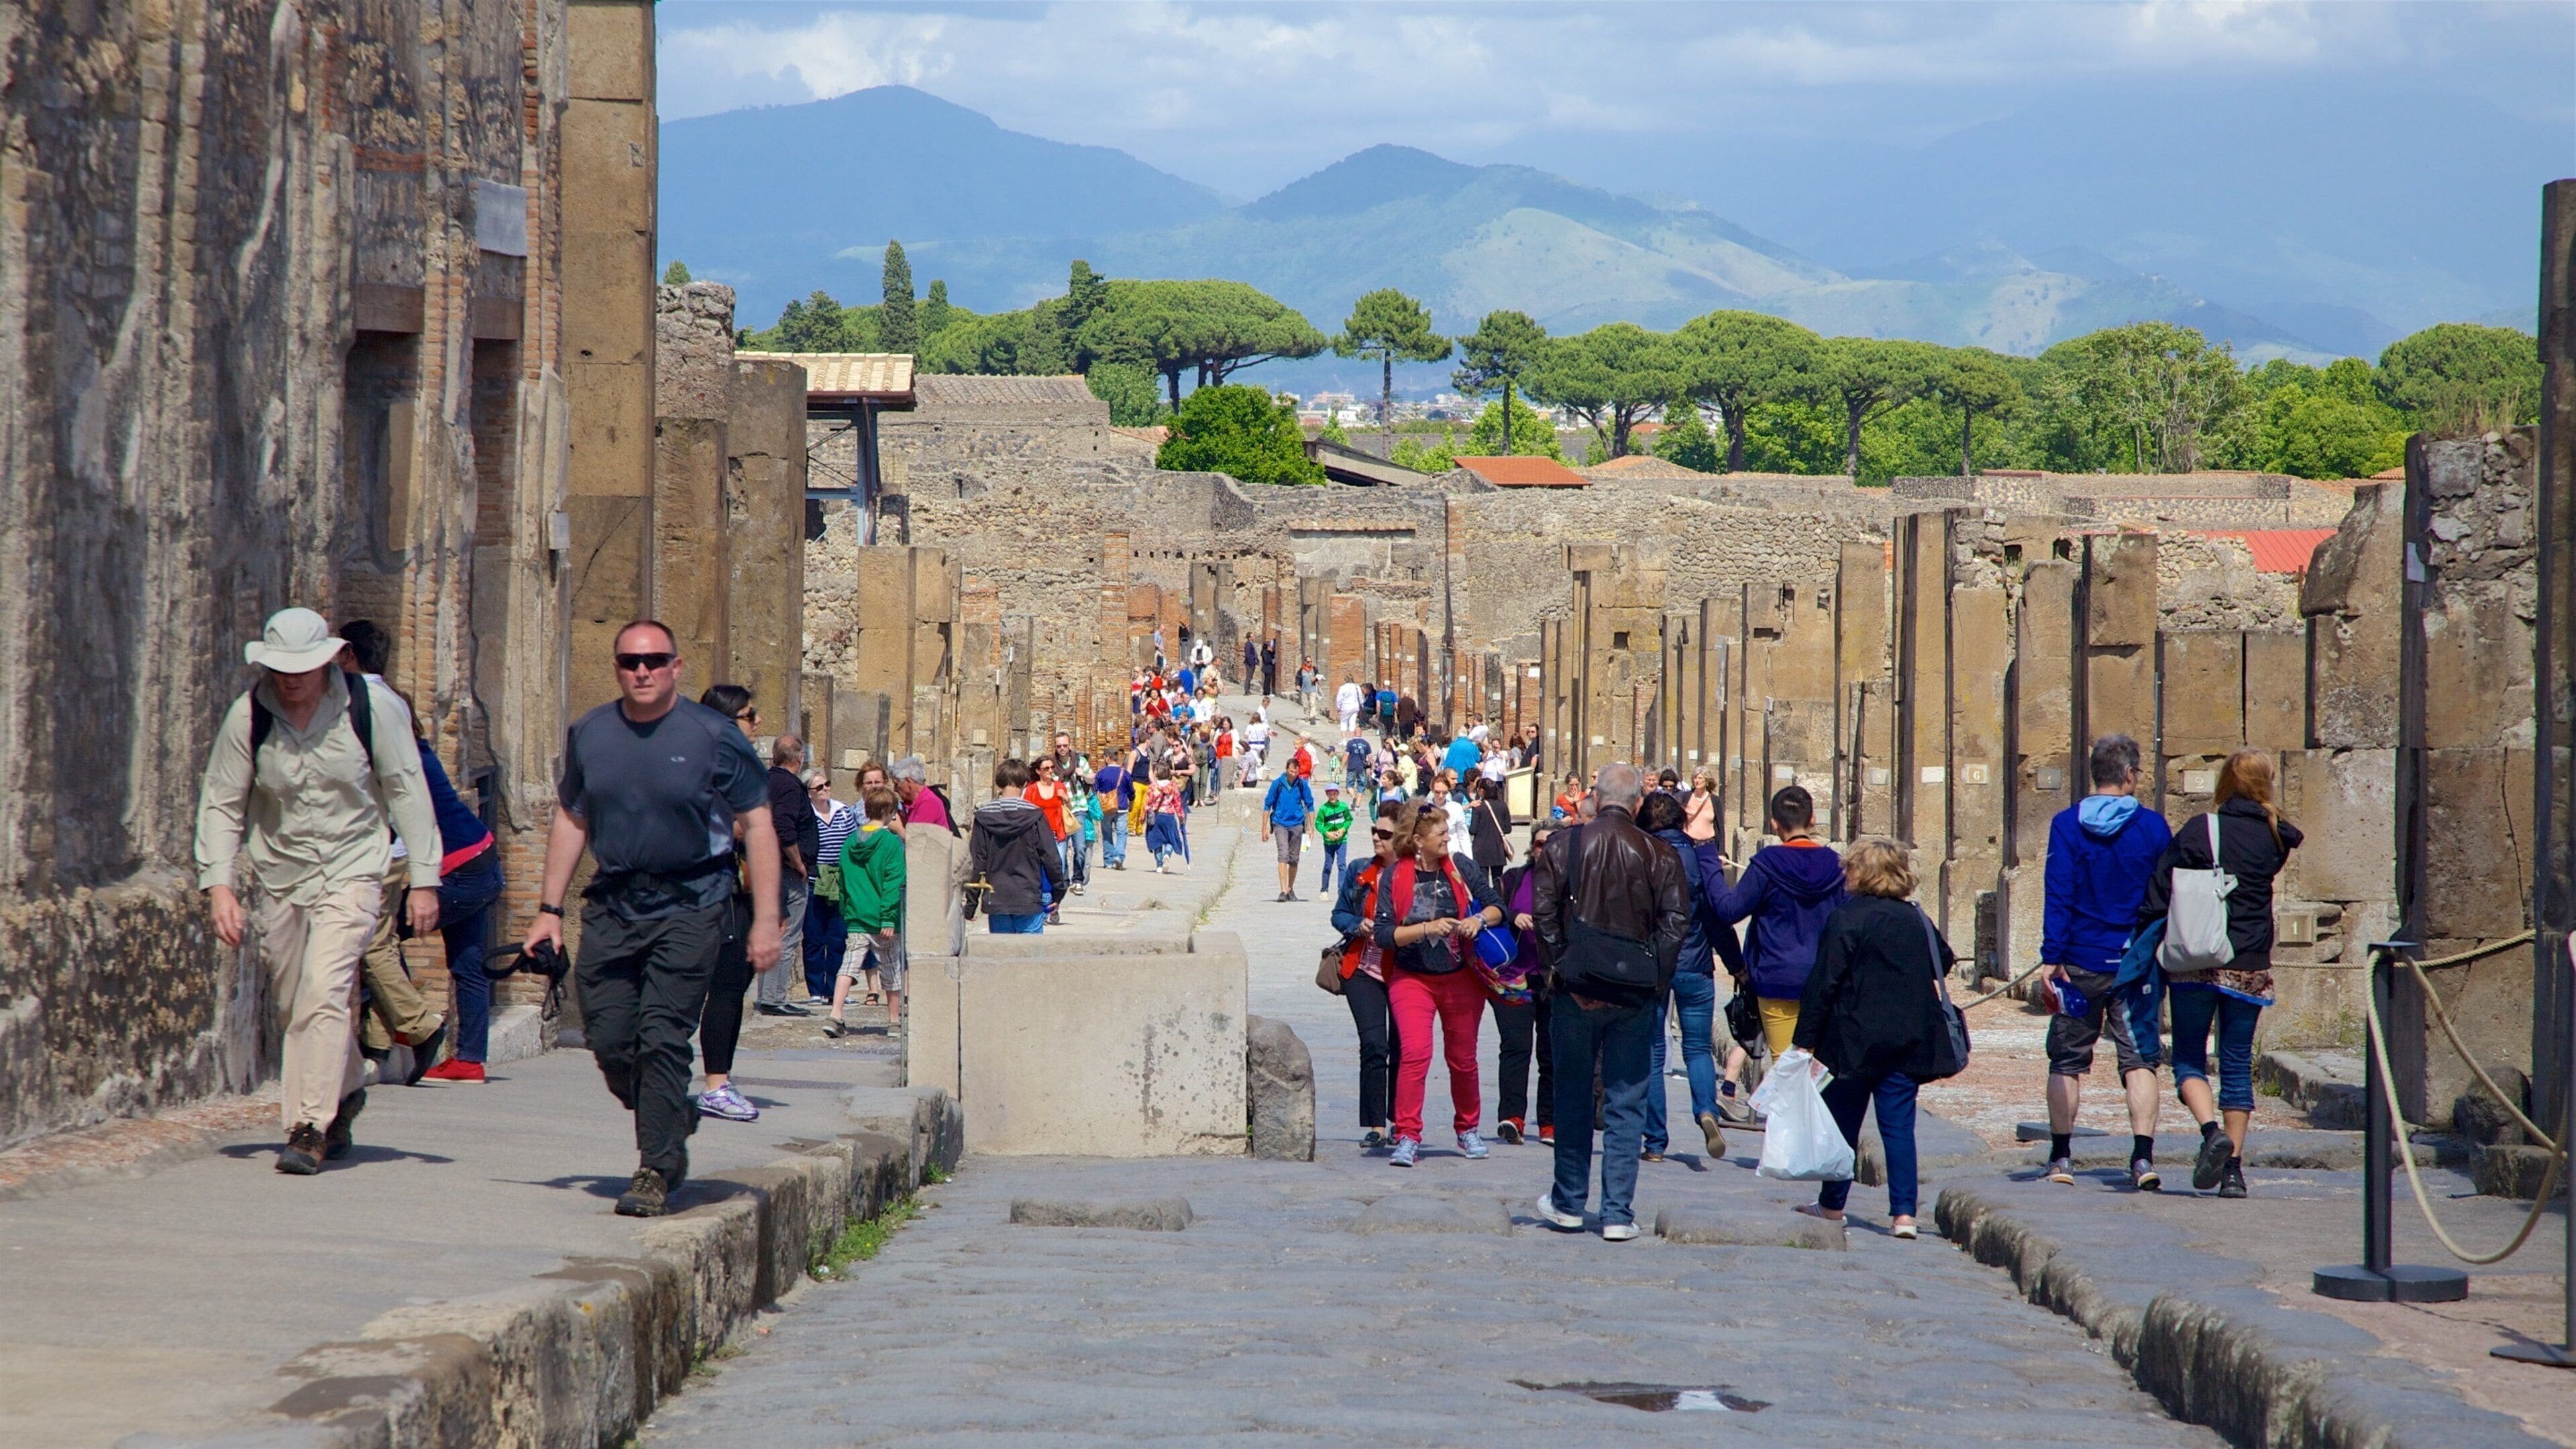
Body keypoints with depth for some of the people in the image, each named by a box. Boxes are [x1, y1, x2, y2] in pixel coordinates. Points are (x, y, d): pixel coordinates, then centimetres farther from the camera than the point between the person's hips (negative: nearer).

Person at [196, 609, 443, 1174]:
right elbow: (221, 804, -2)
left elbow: (407, 790, -2)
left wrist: (424, 878, -2)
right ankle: (345, 1093, 37)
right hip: (278, 872, 3)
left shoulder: (370, 705, -11)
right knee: (296, 1003, 11)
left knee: (323, 994, -19)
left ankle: (310, 1128, -17)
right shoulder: (248, 714, -8)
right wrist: (219, 883, -12)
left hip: (351, 868, -3)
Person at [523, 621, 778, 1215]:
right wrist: (550, 908, 14)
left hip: (689, 907, -4)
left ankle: (656, 1171, -5)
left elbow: (756, 826, -2)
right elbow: (571, 820, 18)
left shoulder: (714, 737, -4)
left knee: (661, 1038, -12)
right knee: (609, 1040, 0)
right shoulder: (589, 735, 8)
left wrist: (765, 920, -7)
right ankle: (672, 1122, 26)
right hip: (611, 905, 4)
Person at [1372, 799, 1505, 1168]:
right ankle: (1408, 1137, -17)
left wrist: (1479, 919, -15)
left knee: (1463, 1060, 12)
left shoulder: (1460, 868, -1)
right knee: (1415, 1053, -20)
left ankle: (1468, 1130, 33)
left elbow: (1496, 907, 6)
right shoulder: (1394, 877, -7)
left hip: (1461, 979, 3)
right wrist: (1428, 929, -23)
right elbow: (1384, 935, -12)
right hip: (1412, 980, -3)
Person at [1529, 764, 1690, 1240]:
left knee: (1572, 1097, 13)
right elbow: (1676, 920, -6)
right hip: (1635, 995, 0)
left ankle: (1568, 1203, 21)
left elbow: (1543, 910, -7)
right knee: (1626, 1102, 5)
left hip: (1577, 988, 0)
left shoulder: (1564, 846, -2)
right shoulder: (1660, 855, -1)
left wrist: (1557, 965, 1)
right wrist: (1656, 979, 0)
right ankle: (1618, 1213, 2)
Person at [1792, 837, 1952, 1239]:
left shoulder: (1846, 919, -10)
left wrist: (1806, 1041, -10)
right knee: (1899, 1125, 3)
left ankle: (1832, 1204, 22)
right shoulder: (1917, 920, 6)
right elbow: (1945, 962, 21)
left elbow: (1822, 984, -12)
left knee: (1844, 1120, 11)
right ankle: (1903, 1213, -6)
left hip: (1856, 1040, -4)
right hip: (1910, 1040, 4)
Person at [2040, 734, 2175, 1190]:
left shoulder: (2067, 825, -5)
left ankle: (2061, 1156, 14)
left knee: (2067, 1062, 11)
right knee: (2139, 1060, 2)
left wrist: (2052, 957, -11)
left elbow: (2059, 895, -10)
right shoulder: (2153, 827, -2)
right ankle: (2143, 1156, -11)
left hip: (2081, 963, 0)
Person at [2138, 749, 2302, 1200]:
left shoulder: (2199, 830, -6)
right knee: (2237, 1064, 9)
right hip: (2249, 965, 3)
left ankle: (2212, 1129, -19)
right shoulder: (2276, 837, 4)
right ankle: (2233, 1168, 5)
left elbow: (2158, 895, -7)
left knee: (2188, 1058, 7)